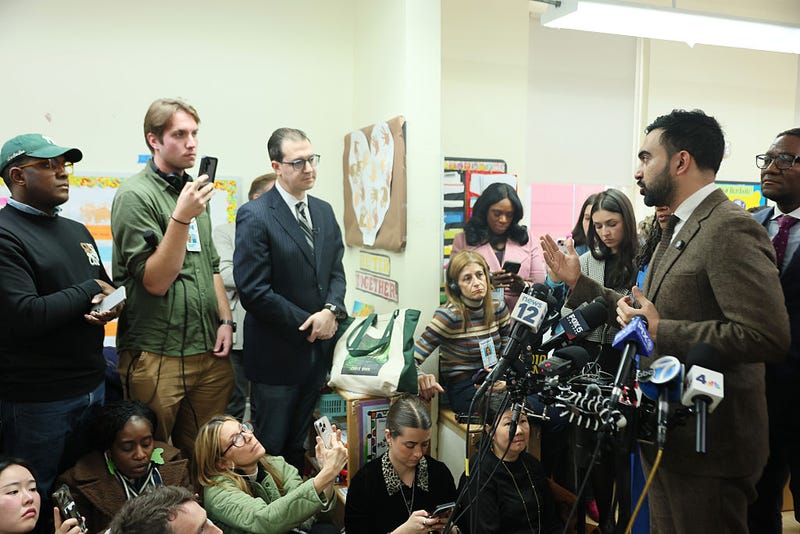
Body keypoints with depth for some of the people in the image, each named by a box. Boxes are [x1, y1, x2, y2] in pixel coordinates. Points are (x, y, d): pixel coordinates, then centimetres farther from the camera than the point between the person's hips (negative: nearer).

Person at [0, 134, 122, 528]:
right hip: (36, 401, -7)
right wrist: (88, 291, -11)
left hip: (92, 388, 7)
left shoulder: (77, 231, 12)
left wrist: (112, 306, -4)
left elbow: (106, 290, 20)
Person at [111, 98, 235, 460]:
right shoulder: (135, 195, -9)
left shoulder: (192, 190, 14)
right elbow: (155, 281, -15)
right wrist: (182, 217, -23)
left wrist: (225, 320, 9)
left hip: (208, 351, 6)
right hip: (156, 357, -6)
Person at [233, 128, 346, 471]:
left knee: (297, 444, 20)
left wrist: (331, 310, -9)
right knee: (270, 447, 10)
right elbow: (253, 291, -18)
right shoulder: (254, 216, -14)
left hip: (318, 349, 6)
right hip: (278, 353, -6)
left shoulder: (323, 211, 8)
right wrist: (306, 324, -14)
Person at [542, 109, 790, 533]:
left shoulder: (731, 230, -20)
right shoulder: (678, 230, 11)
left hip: (708, 443, -9)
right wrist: (580, 282, 13)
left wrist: (661, 332, -24)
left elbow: (768, 336, -28)